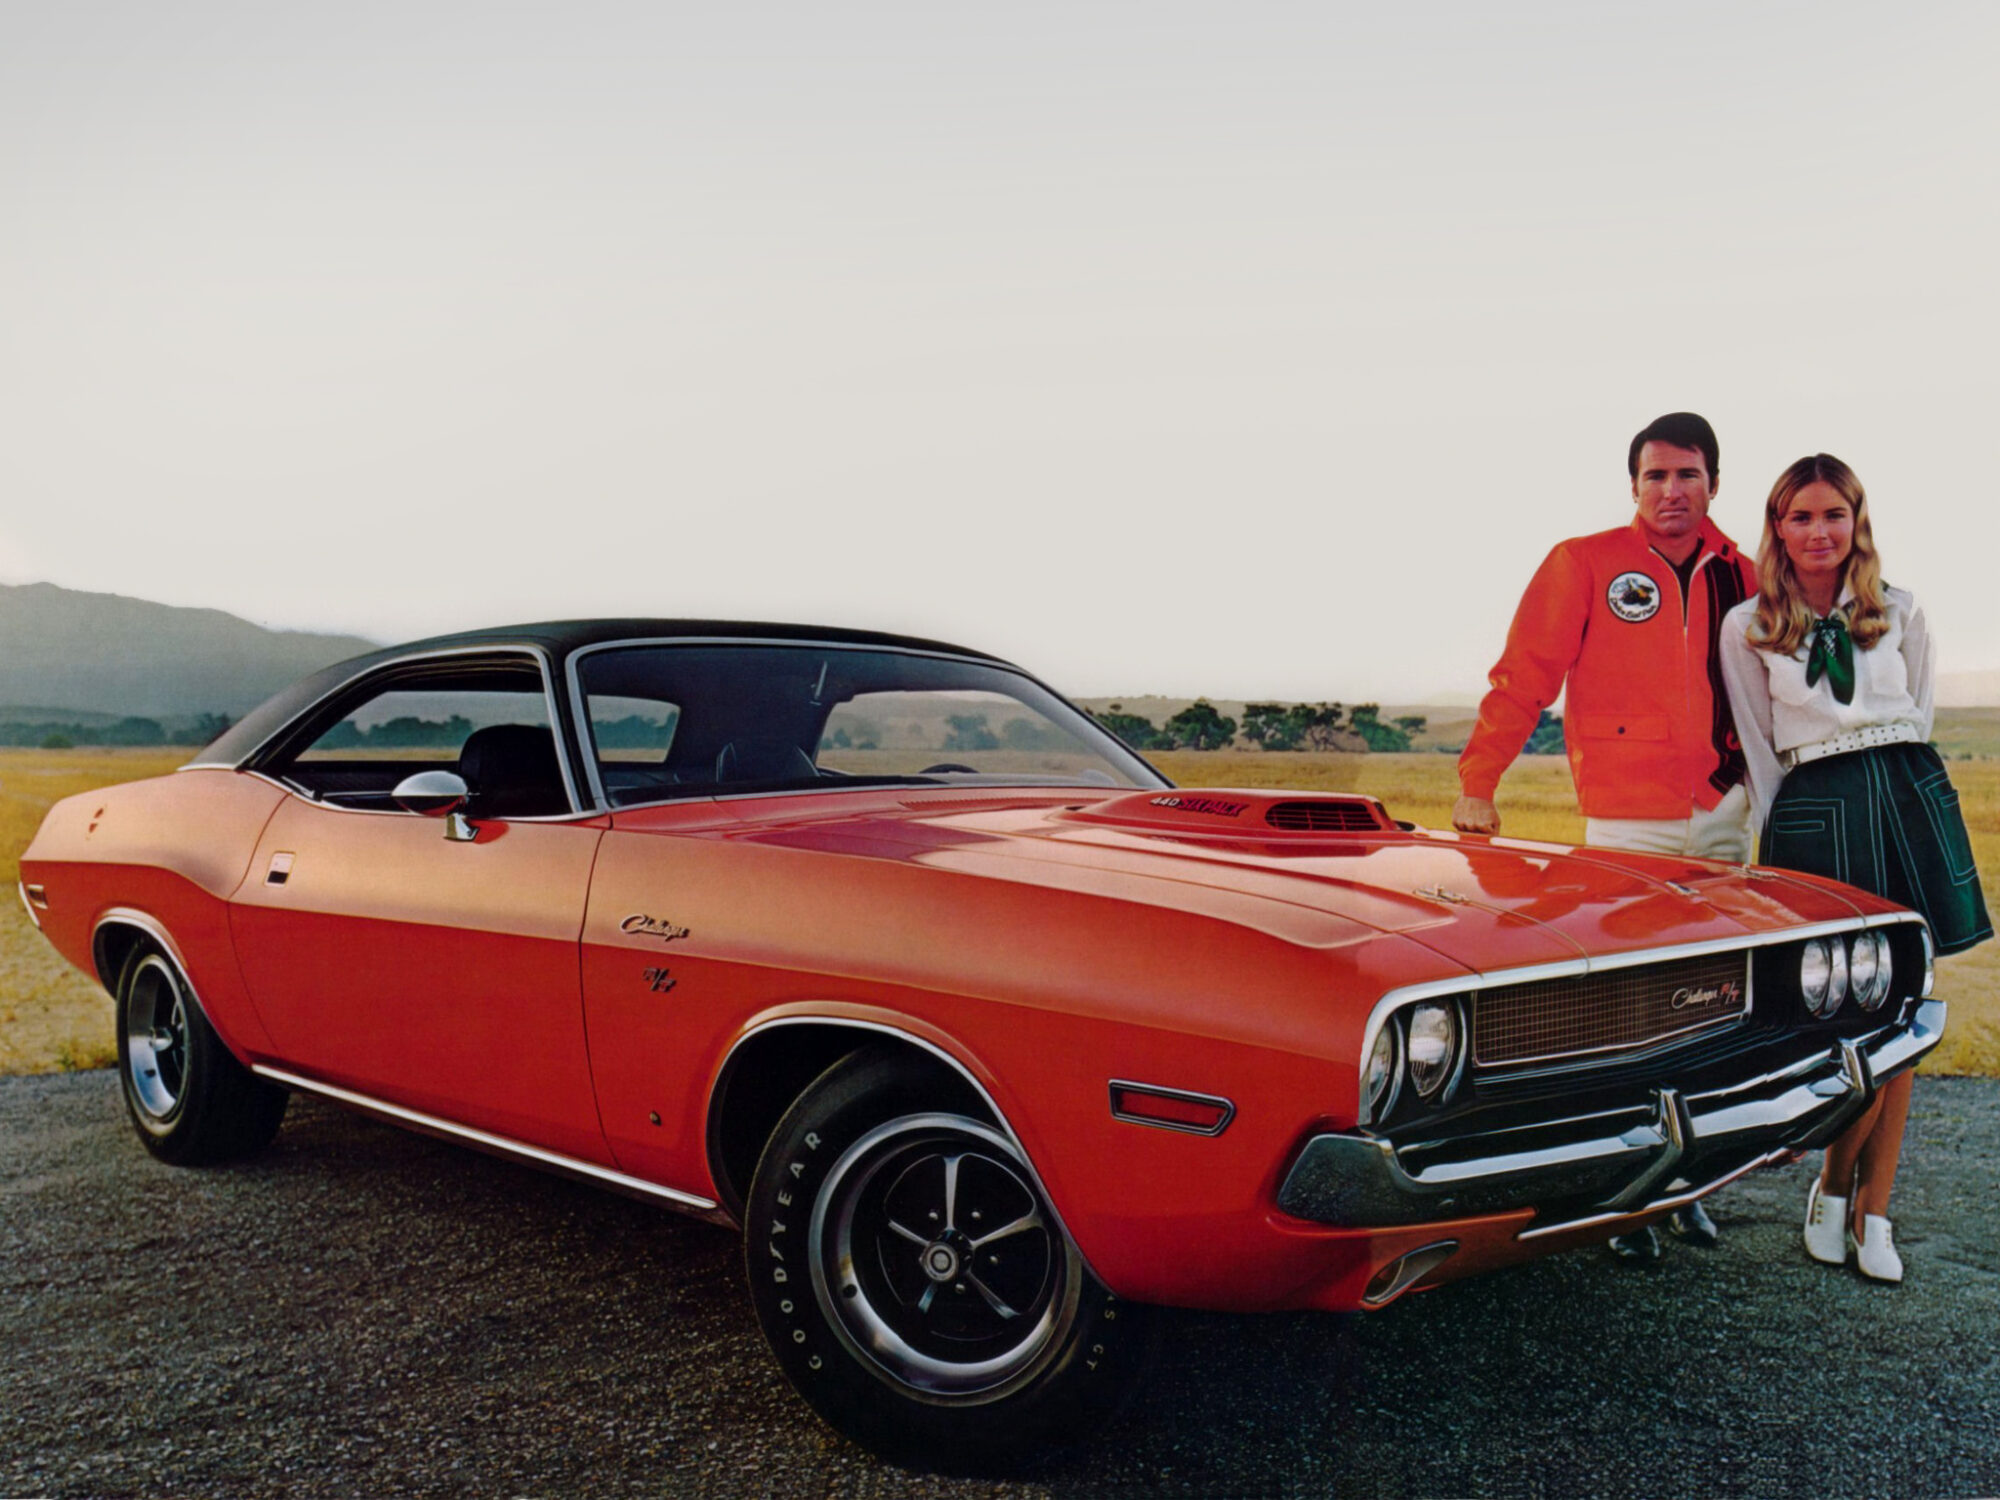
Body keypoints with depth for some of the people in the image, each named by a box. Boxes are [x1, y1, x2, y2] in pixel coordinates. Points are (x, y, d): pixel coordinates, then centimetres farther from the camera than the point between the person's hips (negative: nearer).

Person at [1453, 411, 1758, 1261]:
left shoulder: (1739, 578, 9)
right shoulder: (1583, 565, -3)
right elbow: (1523, 679, -7)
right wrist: (1477, 784, -12)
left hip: (1722, 816, 5)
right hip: (1625, 823, -5)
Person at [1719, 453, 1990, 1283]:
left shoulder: (1900, 615, 8)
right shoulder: (1747, 628, 3)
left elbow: (1917, 720, 16)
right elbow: (1759, 753, 6)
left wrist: (1894, 784, 10)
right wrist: (1780, 837, 5)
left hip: (1911, 802, 3)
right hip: (1813, 813, -3)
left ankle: (1873, 1212, 14)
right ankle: (1833, 1186, 16)